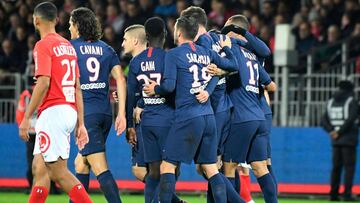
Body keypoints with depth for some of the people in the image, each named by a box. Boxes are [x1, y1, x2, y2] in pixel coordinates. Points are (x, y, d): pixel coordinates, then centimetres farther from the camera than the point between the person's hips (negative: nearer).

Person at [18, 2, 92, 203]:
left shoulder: (43, 45, -7)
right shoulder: (68, 46, 17)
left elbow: (43, 83, -17)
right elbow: (77, 87, 16)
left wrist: (26, 118, -14)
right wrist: (80, 124, 17)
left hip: (53, 111, -9)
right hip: (69, 111, 9)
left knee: (59, 172, -9)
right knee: (39, 168, 12)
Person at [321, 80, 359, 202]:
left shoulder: (331, 102, 13)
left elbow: (324, 121, 6)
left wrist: (332, 131, -4)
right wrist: (339, 133, -14)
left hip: (336, 141, 6)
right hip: (349, 140, -6)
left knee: (336, 167, 10)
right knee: (349, 167, -4)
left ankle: (333, 194, 6)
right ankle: (347, 195, -11)